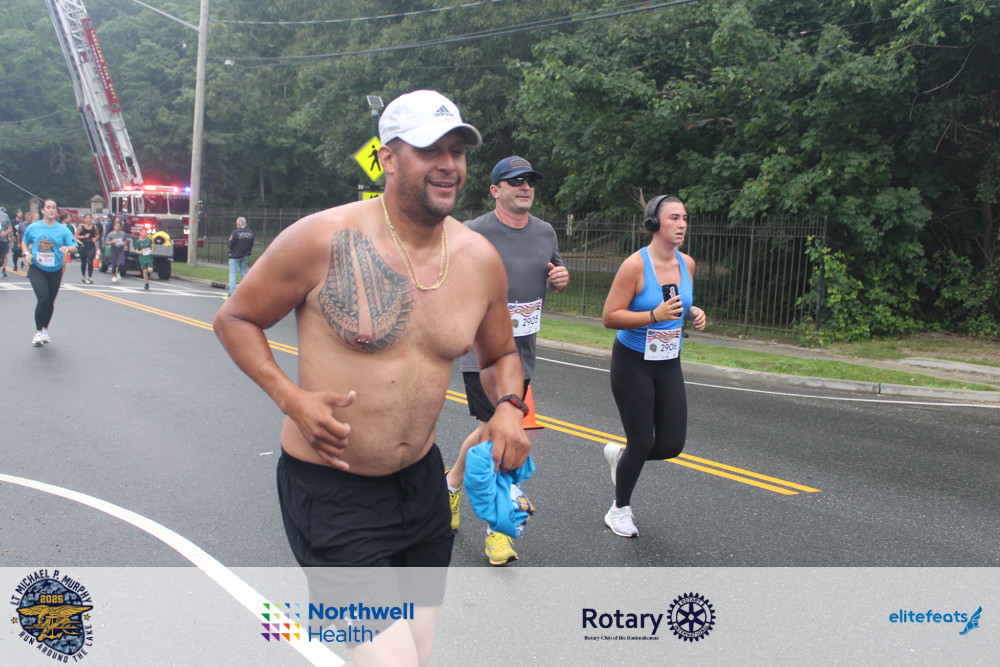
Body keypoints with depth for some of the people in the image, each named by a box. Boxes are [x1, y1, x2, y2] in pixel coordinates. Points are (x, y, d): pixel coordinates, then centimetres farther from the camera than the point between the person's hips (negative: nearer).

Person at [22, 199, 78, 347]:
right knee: (43, 299, -16)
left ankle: (45, 329, 34)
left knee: (50, 302, 12)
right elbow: (24, 243, 13)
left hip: (55, 271, 2)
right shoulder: (33, 227, -2)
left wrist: (68, 248, -28)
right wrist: (27, 253, -6)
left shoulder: (63, 229, -2)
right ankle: (38, 331, -1)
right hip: (37, 269, -2)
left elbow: (74, 247, -6)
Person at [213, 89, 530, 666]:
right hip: (329, 490, -5)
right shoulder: (323, 239, -16)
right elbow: (235, 319, -3)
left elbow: (500, 354, 14)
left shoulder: (481, 259, -3)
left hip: (421, 482, 6)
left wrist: (509, 407, -7)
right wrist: (291, 398, -17)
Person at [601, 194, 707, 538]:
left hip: (669, 365, 6)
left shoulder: (687, 264, 2)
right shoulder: (635, 265, -18)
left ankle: (619, 454, 34)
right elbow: (609, 317, -19)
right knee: (641, 443, -1)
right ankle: (619, 511, 24)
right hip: (633, 365, -6)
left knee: (672, 445, 2)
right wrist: (654, 316, -29)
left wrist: (694, 313, -2)